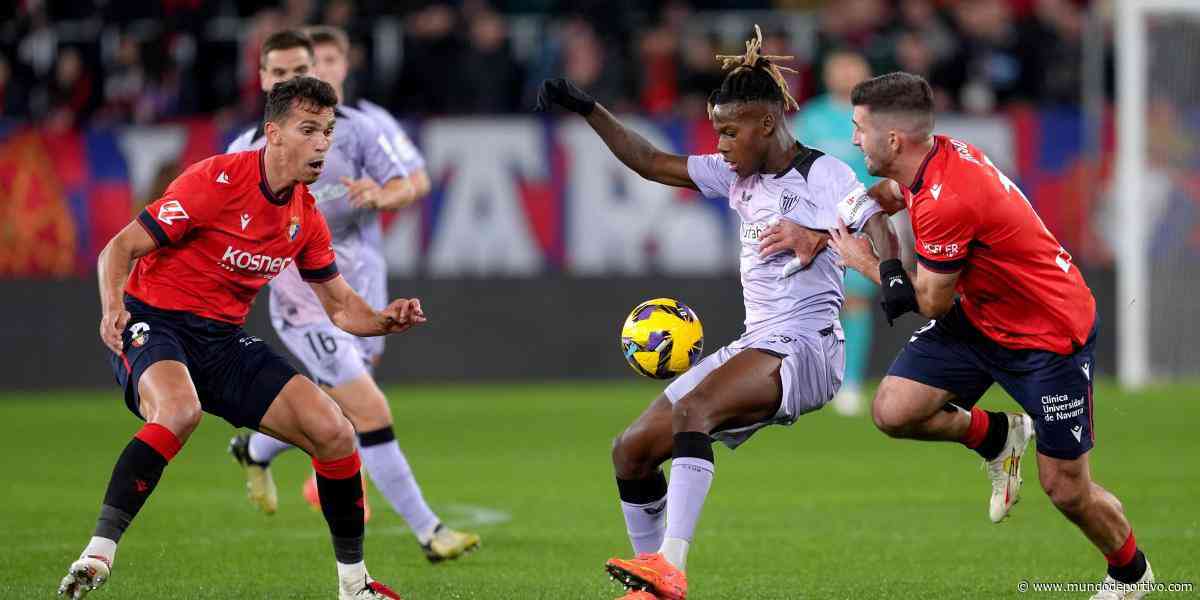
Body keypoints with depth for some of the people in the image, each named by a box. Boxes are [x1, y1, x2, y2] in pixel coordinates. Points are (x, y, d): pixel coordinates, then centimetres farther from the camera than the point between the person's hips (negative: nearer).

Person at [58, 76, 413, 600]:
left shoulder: (306, 217, 4)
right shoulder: (216, 180, -17)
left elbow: (342, 307, 13)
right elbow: (120, 249, -16)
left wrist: (385, 320, -9)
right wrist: (113, 308, -35)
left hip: (224, 341, 7)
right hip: (153, 321, -7)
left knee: (333, 432, -4)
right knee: (180, 409, -40)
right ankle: (97, 555, -38)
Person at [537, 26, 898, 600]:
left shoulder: (822, 175, -6)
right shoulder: (740, 177, 16)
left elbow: (882, 238, -19)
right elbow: (650, 162, 22)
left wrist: (817, 239, -40)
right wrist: (586, 109, 15)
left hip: (805, 348, -9)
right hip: (753, 347, 9)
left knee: (692, 408, -34)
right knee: (632, 451, 3)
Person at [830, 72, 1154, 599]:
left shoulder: (946, 202, -32)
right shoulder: (939, 156, -7)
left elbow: (932, 303, -20)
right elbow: (892, 194, 19)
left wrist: (871, 266, -4)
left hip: (1050, 334, -8)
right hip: (980, 318, 8)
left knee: (1067, 490, 2)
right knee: (893, 412, -10)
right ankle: (996, 436, 16)